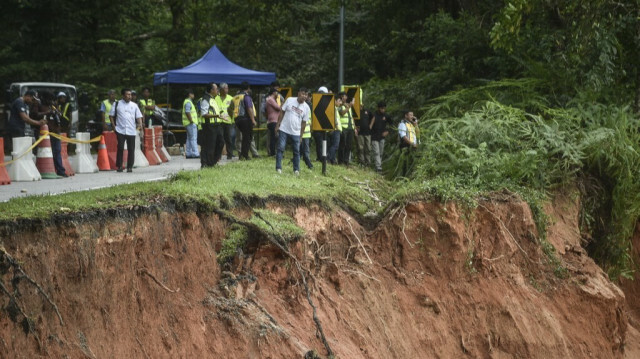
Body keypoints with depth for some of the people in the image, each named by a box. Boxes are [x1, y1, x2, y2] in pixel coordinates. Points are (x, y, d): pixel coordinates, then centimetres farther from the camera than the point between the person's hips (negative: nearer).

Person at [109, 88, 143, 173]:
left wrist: (141, 127, -4)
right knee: (120, 148, -6)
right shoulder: (117, 104, 5)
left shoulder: (134, 105, 11)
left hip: (131, 131, 2)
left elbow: (139, 117, 8)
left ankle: (130, 167, 10)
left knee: (131, 149, 1)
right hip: (120, 130, -2)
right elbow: (111, 115, 9)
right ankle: (119, 166, 3)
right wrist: (114, 126, 0)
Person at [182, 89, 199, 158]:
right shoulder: (188, 102, -14)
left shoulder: (187, 102, 19)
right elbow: (187, 112, -24)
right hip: (191, 123, -11)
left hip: (189, 123, 11)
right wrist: (191, 121, -21)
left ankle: (188, 153, 14)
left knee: (189, 138, 12)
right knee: (193, 138, -11)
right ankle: (195, 153, -13)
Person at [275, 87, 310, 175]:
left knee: (297, 151, 4)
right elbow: (282, 113, 4)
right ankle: (278, 168, 0)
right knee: (280, 148, -5)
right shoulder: (290, 100, -2)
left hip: (296, 132, 1)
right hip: (284, 130, -1)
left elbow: (304, 122, 4)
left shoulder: (306, 108, -1)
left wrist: (301, 135, 3)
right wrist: (278, 125, 0)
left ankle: (296, 169, 14)